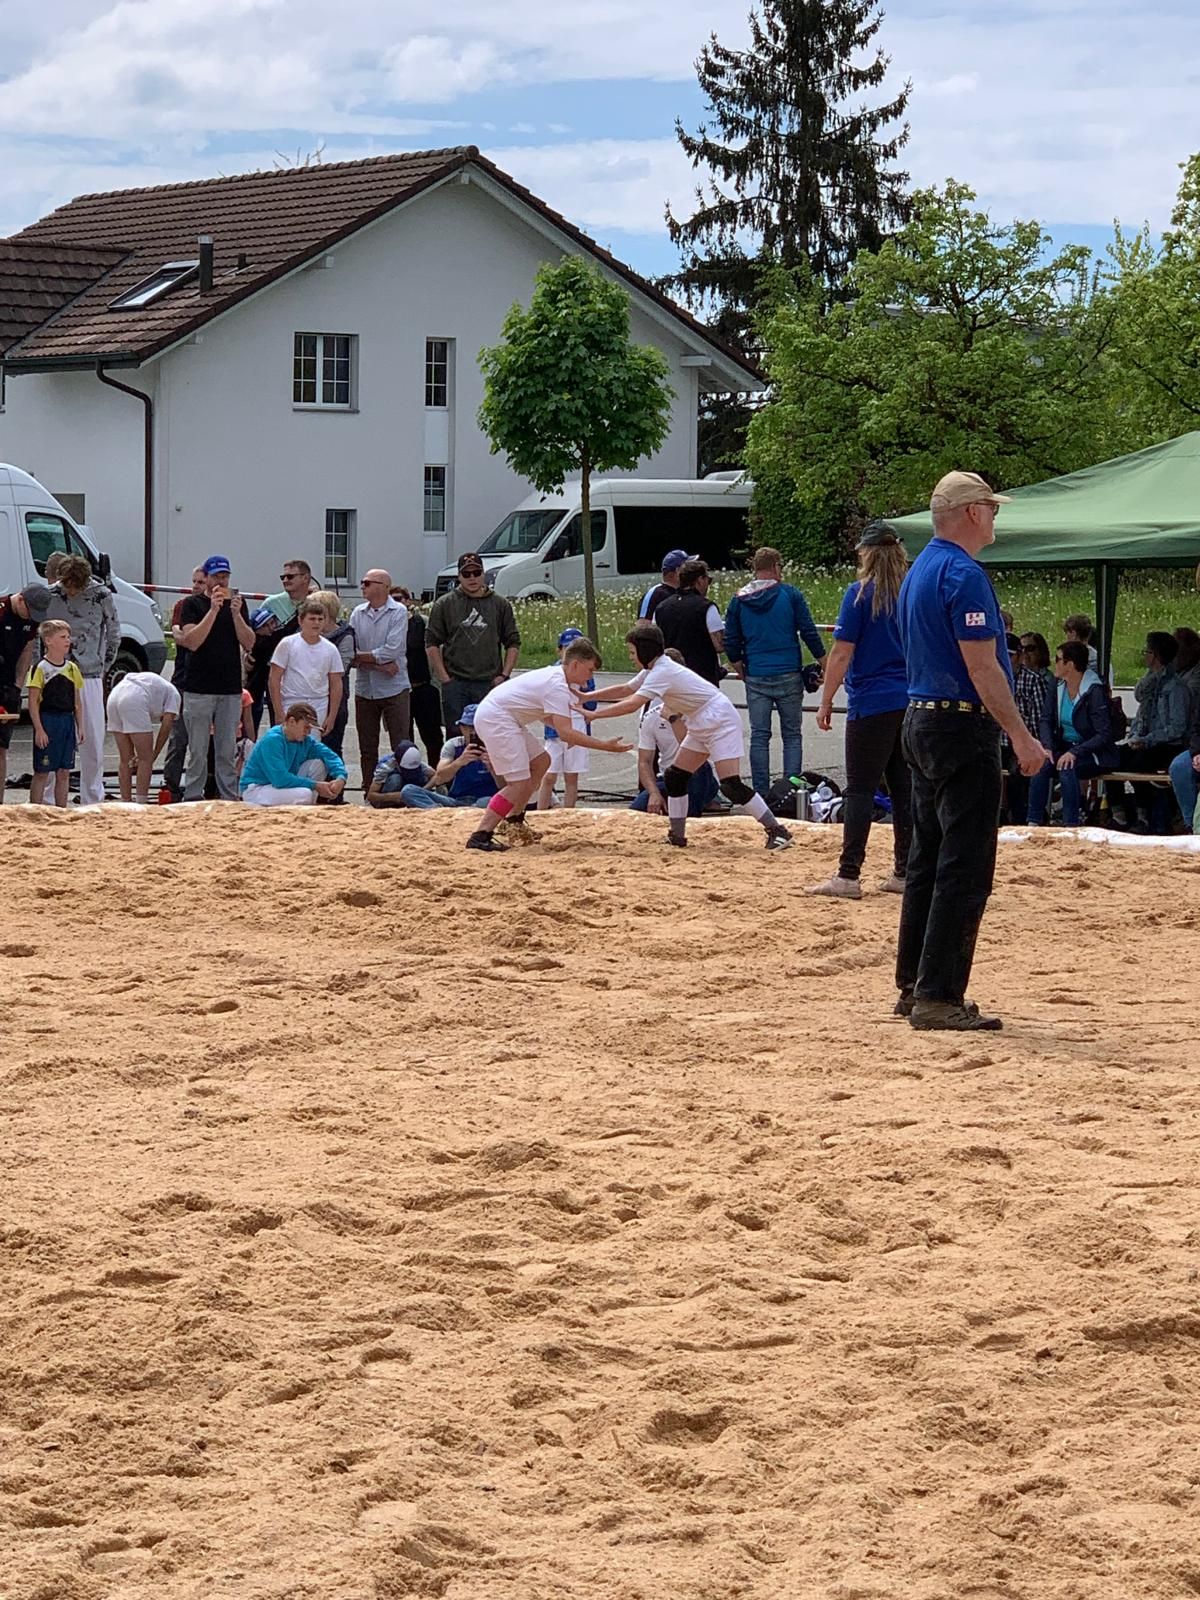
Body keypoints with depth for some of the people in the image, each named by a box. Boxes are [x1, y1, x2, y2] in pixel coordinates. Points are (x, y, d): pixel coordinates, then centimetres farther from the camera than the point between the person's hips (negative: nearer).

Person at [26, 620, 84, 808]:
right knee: (42, 772, -2)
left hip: (67, 722, 6)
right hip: (47, 722, -6)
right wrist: (39, 729, -15)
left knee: (64, 772, 9)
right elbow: (33, 703, -10)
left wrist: (80, 727, 9)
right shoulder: (40, 669, -8)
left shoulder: (72, 668, 10)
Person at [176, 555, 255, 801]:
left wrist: (236, 613, -12)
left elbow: (248, 643, 3)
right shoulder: (193, 604, 0)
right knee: (198, 751, 0)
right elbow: (191, 641, -12)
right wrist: (213, 610, -18)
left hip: (231, 688, 3)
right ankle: (193, 799, 4)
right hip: (199, 688, -3)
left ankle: (229, 799, 9)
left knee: (227, 751, 6)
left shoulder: (237, 603, 10)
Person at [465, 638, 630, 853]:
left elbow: (543, 713, 27)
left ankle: (513, 820, 24)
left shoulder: (554, 674, 12)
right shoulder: (558, 686, -19)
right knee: (520, 784, -13)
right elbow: (565, 733, -27)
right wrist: (605, 746, -26)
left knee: (540, 761, 19)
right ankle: (480, 836, -18)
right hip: (496, 720, -11)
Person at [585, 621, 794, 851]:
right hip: (701, 726, 11)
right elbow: (626, 690, 21)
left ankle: (777, 832, -14)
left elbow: (632, 704, -29)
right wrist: (587, 697, 15)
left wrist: (594, 714, -23)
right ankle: (676, 837, 16)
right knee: (675, 777, 9)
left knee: (731, 785, -17)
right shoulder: (652, 671, 9)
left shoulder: (662, 673, -21)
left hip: (720, 722, -11)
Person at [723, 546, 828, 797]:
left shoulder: (739, 600, 4)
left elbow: (731, 642, 6)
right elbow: (809, 632, -4)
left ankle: (761, 794, 4)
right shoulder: (790, 594, -4)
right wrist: (823, 663, 6)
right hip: (788, 675, -2)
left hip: (756, 677, 2)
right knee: (792, 735, 6)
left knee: (759, 736, 6)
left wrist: (739, 667, 21)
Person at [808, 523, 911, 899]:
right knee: (904, 788, 8)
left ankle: (848, 876, -7)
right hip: (911, 704, 6)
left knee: (860, 789, -5)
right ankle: (904, 872, 10)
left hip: (872, 704, -6)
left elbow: (842, 653, -9)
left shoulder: (860, 594, -6)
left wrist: (826, 701, -3)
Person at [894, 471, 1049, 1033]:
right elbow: (983, 668, -20)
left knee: (928, 861, 14)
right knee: (965, 869, -9)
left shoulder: (919, 571, 16)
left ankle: (913, 987, 17)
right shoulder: (963, 575, -15)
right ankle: (939, 998, -11)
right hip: (962, 727, -10)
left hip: (919, 719, 10)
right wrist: (1021, 738, -17)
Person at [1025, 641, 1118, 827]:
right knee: (1040, 766, -24)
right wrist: (1047, 746, -12)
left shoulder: (1095, 691, -16)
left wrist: (1075, 753, -29)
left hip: (1093, 754, -5)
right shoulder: (1058, 687, 4)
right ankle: (1034, 823, -23)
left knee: (1067, 769, -34)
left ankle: (1071, 826, -29)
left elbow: (1104, 735, -20)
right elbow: (1046, 720, 8)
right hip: (1065, 747, 6)